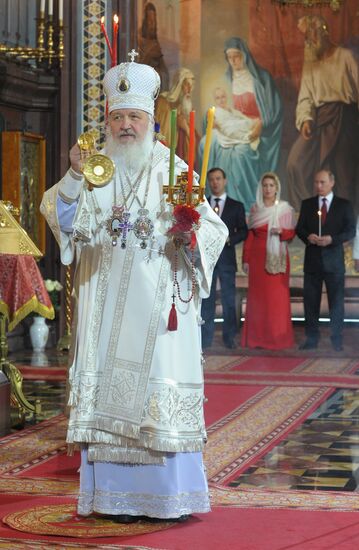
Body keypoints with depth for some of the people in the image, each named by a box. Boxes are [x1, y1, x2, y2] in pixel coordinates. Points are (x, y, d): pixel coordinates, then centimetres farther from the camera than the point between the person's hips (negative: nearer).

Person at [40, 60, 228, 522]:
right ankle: (118, 494, 5)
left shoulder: (173, 171, 6)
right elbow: (59, 216, -6)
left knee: (164, 391, -4)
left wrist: (192, 233, -21)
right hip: (107, 306, 1)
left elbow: (214, 229, 1)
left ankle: (171, 494, 3)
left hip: (161, 303, -1)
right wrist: (74, 176, -22)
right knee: (108, 391, 0)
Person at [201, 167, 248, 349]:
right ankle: (205, 339, 4)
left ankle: (229, 337, 8)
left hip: (226, 257, -1)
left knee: (229, 299, 2)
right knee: (206, 299, 1)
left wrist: (229, 239, -12)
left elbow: (243, 231, 4)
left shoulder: (236, 206, 8)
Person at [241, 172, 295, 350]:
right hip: (258, 257, 1)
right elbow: (249, 236, 8)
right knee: (257, 295, 0)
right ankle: (257, 337, 4)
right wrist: (245, 259, 2)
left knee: (278, 296, -3)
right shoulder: (255, 209, 8)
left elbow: (292, 233, 5)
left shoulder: (285, 209, 3)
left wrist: (281, 231, -16)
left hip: (277, 257, -1)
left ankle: (277, 337, 2)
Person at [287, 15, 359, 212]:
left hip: (343, 117, -3)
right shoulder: (310, 62, 17)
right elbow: (305, 96, 10)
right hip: (318, 118, 4)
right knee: (296, 162, -13)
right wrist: (305, 118, -9)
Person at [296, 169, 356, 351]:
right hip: (312, 259, 2)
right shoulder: (307, 204, 9)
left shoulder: (344, 205, 2)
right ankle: (311, 339, 13)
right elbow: (299, 228, 7)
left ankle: (337, 340, 7)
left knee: (336, 301, 1)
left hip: (334, 260, -2)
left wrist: (332, 239, -18)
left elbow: (351, 231, -3)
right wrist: (308, 237, -15)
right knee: (310, 301, 5)